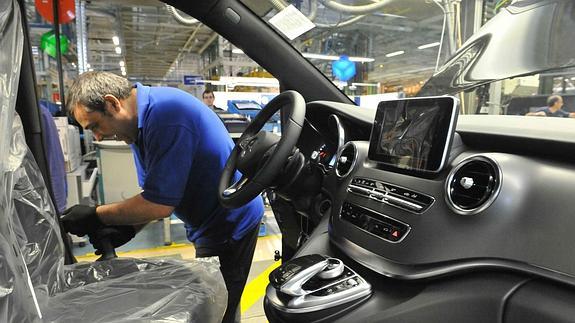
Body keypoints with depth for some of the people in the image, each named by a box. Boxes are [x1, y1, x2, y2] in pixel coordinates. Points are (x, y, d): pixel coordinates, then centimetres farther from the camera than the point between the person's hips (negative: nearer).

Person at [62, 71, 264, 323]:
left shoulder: (166, 116, -27)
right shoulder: (140, 124, 6)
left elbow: (160, 204, -25)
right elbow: (155, 195, 8)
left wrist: (95, 217, -13)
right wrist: (128, 229, -7)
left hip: (231, 224, -9)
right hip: (211, 224, 10)